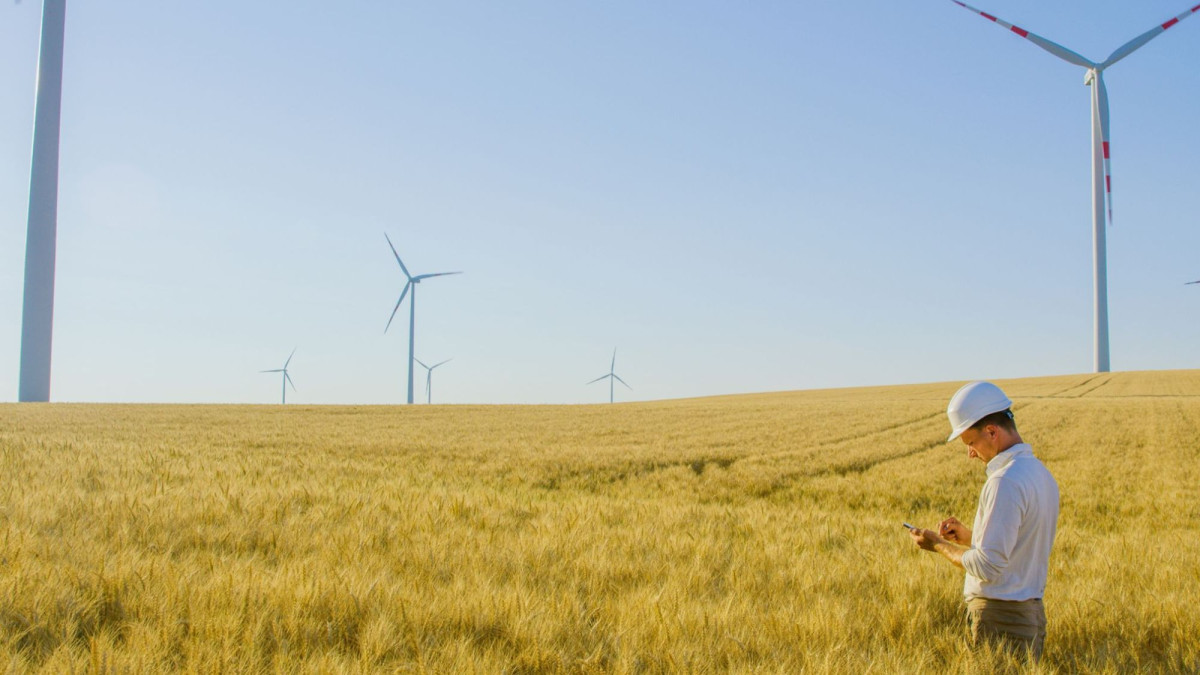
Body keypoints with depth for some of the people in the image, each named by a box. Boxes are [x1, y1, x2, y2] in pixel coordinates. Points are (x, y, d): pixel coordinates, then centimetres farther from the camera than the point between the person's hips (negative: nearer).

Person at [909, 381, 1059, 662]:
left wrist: (939, 546, -7)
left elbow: (988, 566, -21)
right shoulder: (1040, 473, 11)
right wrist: (966, 536, 11)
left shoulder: (1005, 482, -20)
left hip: (999, 619, -9)